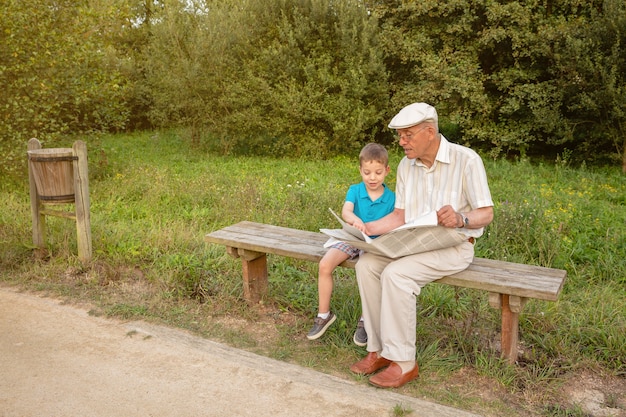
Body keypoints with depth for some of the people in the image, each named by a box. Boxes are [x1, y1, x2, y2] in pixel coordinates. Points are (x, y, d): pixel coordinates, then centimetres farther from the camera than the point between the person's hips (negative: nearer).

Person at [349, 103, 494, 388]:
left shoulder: (466, 160, -12)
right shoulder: (406, 165, 7)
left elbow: (486, 214, -11)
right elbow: (399, 216, 9)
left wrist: (461, 219, -32)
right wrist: (368, 228, -7)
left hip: (453, 246, -6)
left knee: (395, 274, -30)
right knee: (366, 264, -18)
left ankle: (403, 362, -17)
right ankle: (379, 348, -9)